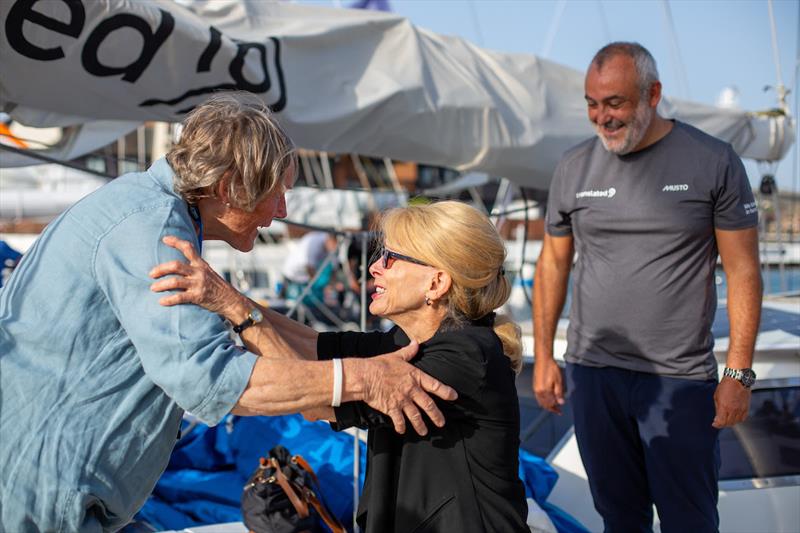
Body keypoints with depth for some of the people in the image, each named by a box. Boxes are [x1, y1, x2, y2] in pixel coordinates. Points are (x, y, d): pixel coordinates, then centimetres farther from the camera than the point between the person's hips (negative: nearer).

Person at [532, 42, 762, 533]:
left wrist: (739, 372, -8)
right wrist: (544, 357, 7)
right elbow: (553, 264, 11)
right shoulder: (574, 168, 4)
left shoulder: (713, 161, -5)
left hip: (681, 379, -2)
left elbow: (742, 271, -3)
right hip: (592, 372, 3)